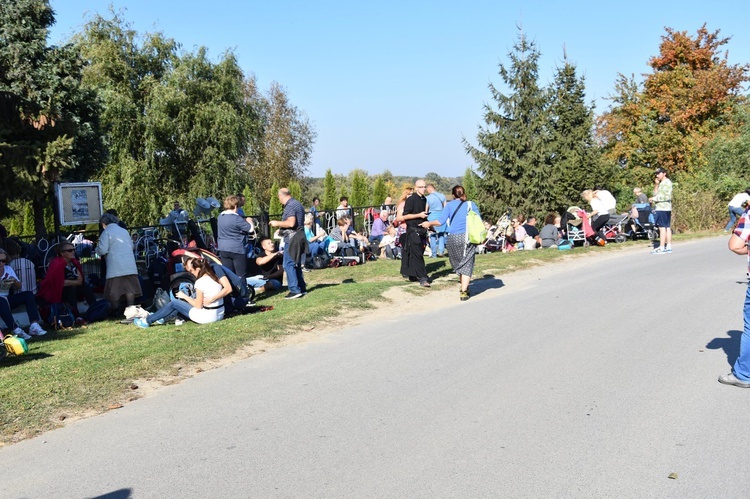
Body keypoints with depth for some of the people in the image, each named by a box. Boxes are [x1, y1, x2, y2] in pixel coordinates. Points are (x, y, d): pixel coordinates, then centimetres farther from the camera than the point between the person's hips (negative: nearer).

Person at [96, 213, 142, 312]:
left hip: (115, 268, -5)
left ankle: (116, 311, 2)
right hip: (130, 267, 5)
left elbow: (103, 250, -10)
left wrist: (97, 249, 10)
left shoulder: (106, 232, -4)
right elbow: (132, 246, 21)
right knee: (130, 288, 7)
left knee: (113, 291, 2)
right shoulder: (124, 231, 15)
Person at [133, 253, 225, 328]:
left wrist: (184, 296, 2)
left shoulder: (200, 282, -17)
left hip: (207, 317, -8)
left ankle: (147, 321, 15)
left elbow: (198, 305, -14)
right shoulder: (214, 276, 5)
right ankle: (162, 318, 31)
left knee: (174, 303, 5)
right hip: (219, 314, 8)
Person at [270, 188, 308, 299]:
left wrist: (277, 223, -12)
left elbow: (291, 223, -26)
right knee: (296, 264, 16)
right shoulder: (298, 204, 16)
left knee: (289, 264, -6)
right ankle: (302, 288, 19)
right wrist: (281, 226, 27)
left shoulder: (289, 206, -15)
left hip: (292, 238, -10)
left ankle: (295, 290, -8)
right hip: (300, 236, 10)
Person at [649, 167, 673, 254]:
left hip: (662, 208, -10)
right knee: (667, 227, 10)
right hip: (662, 208, 10)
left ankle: (662, 248, -13)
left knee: (662, 227, -11)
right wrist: (656, 185, 7)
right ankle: (668, 247, 12)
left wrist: (654, 198, -13)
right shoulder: (661, 183, 21)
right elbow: (656, 194, 18)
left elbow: (667, 196, -17)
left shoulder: (667, 182, -9)